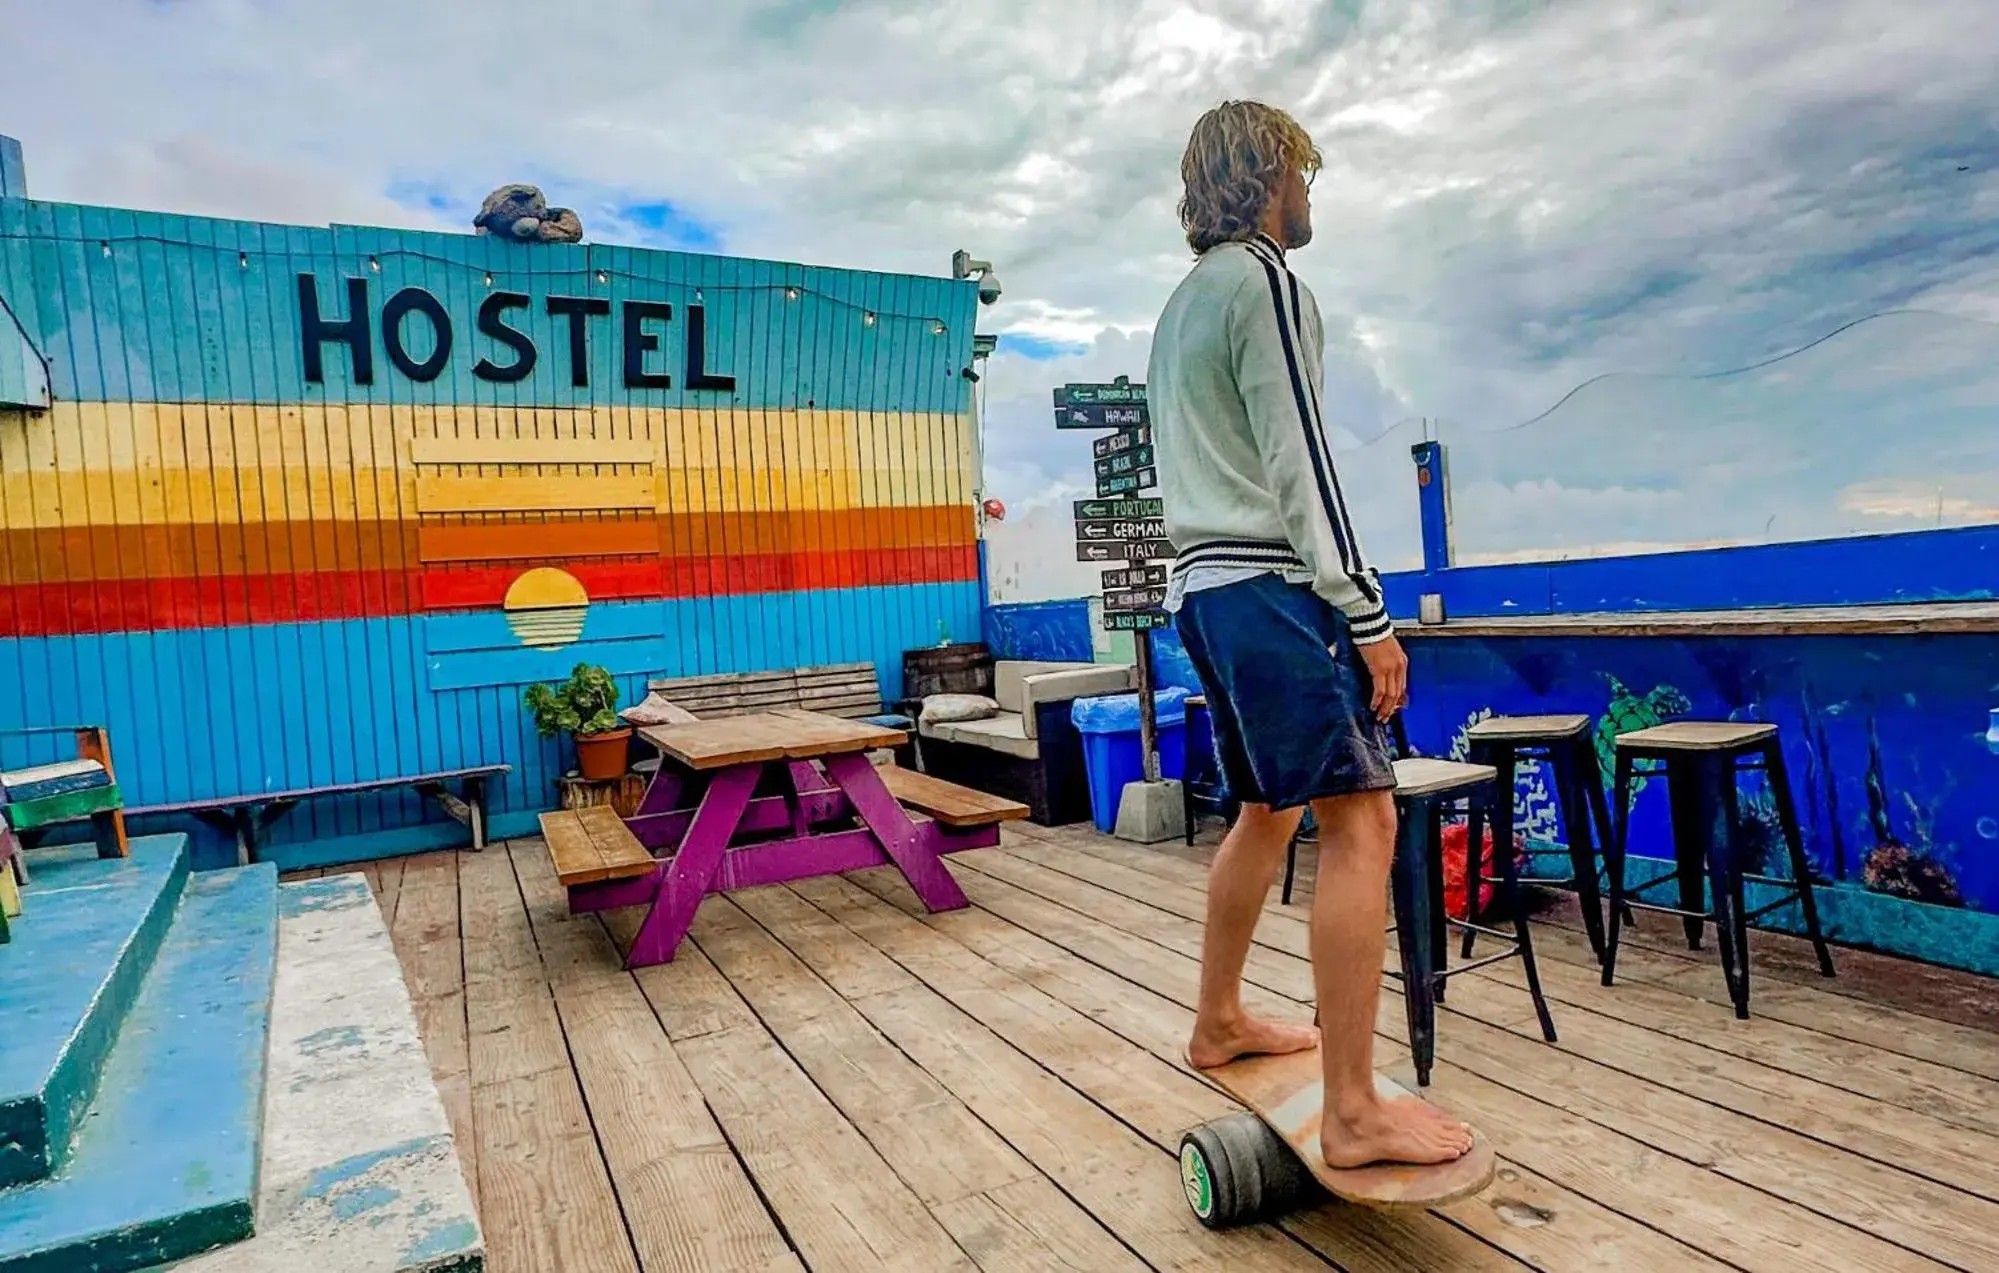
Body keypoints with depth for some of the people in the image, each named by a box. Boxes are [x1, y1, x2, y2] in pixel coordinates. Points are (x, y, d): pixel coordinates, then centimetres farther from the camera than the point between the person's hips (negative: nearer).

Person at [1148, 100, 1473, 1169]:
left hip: (1203, 586, 10)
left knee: (1268, 809, 18)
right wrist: (1368, 617, -14)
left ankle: (1219, 1023, 29)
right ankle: (1353, 1114, -9)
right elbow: (1299, 462, -14)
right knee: (1359, 819, -11)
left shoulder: (1182, 303, 23)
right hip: (1269, 585, -10)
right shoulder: (1264, 280, -5)